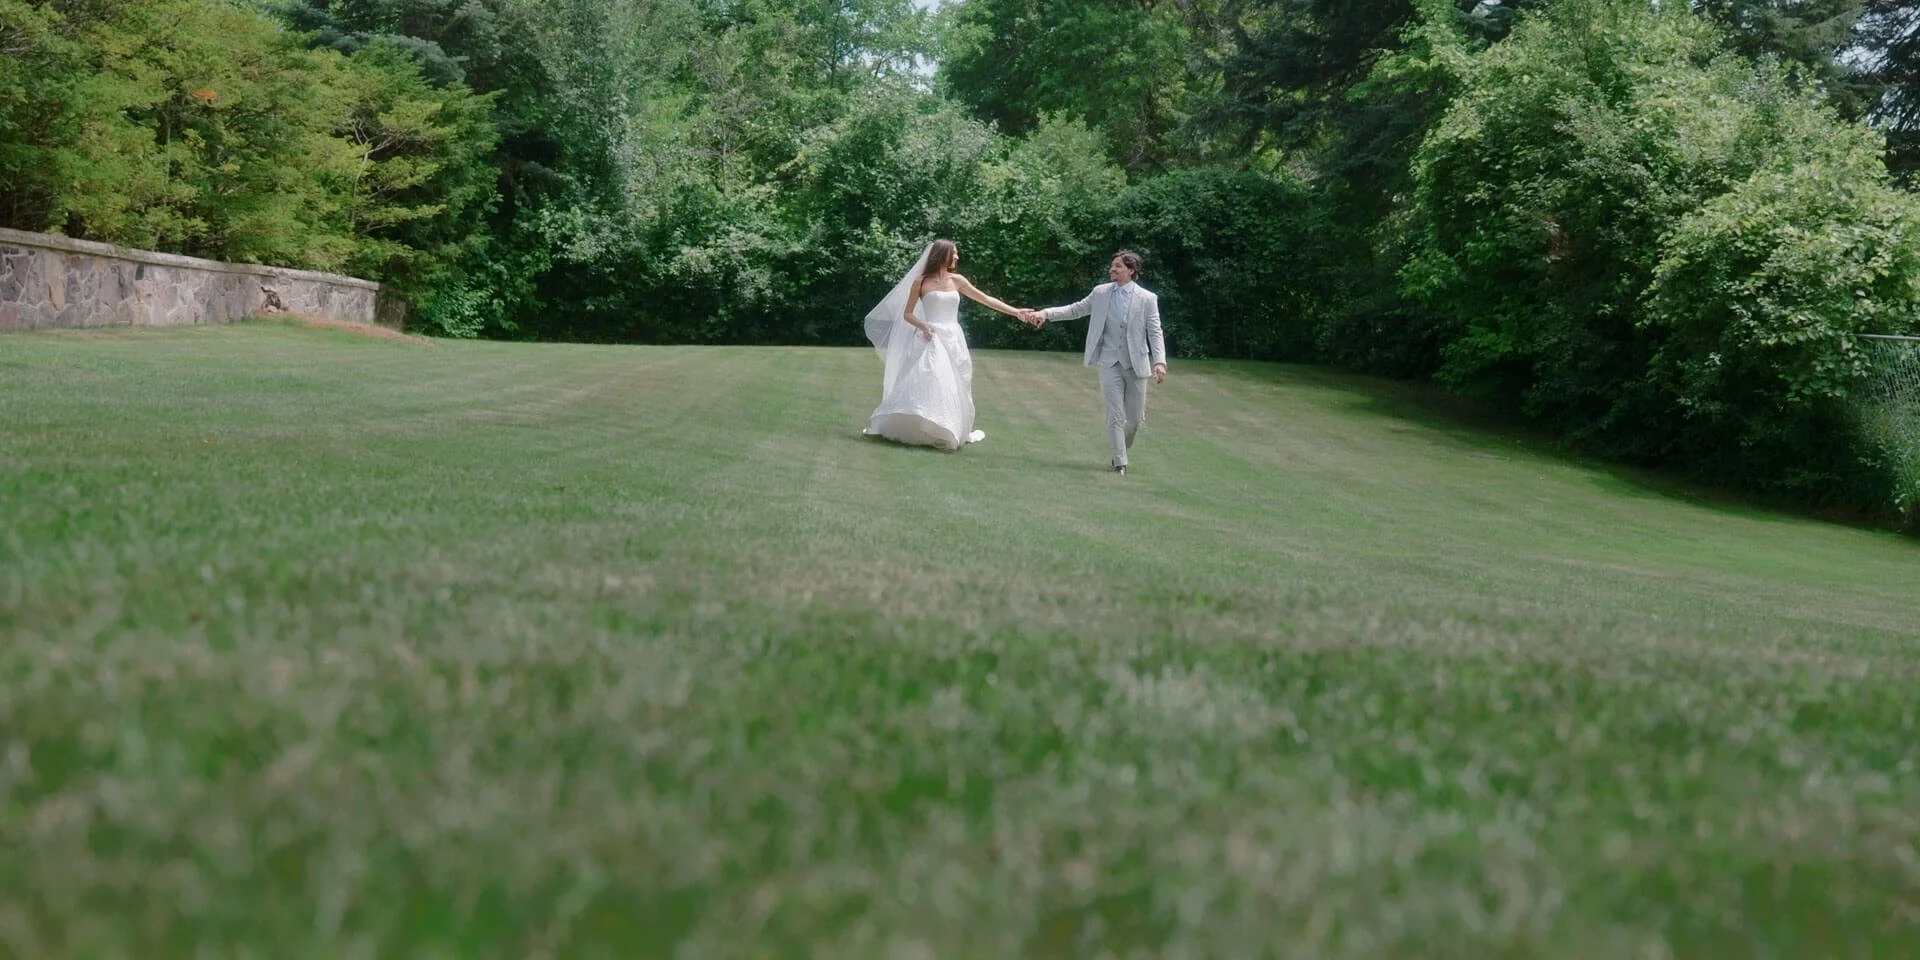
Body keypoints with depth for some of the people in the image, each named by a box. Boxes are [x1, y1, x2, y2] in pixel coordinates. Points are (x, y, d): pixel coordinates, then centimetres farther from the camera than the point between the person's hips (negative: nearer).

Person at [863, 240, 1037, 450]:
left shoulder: (956, 281, 9)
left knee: (953, 387, 6)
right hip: (931, 340, -5)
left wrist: (1015, 311, 6)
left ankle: (950, 432, 16)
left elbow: (986, 299, 12)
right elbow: (907, 314, 2)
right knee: (925, 383, -15)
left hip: (953, 340, 5)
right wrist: (923, 325, -17)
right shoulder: (922, 282, -1)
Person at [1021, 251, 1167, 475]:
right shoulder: (1101, 293, 4)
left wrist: (1160, 361, -19)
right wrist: (1045, 313, -4)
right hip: (1110, 363, 1)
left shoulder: (1147, 298, -3)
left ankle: (1122, 450, 32)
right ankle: (1120, 463, 2)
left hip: (1136, 364, 0)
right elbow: (1075, 310, 8)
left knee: (1135, 418, 7)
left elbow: (1155, 333, -7)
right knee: (1116, 415, -4)